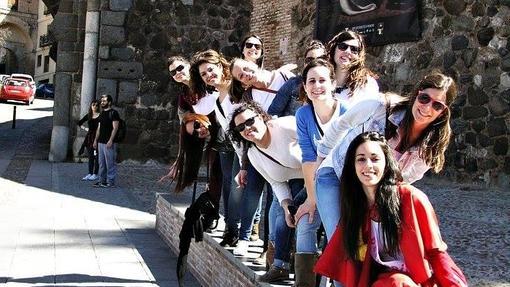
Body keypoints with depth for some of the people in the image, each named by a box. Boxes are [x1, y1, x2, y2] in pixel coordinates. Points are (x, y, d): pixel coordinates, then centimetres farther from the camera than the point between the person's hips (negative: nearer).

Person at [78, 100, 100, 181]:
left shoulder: (100, 116, -5)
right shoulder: (88, 116, 11)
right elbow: (79, 123, 24)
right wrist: (85, 128, 12)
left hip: (96, 137, -6)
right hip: (89, 137, 6)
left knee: (96, 156, -3)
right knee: (90, 156, 10)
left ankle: (95, 174, 2)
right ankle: (90, 173, 16)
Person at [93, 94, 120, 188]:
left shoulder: (113, 113, -8)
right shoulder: (102, 114, 17)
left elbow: (115, 128, -14)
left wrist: (110, 140, -20)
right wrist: (96, 140, 15)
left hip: (109, 143, -8)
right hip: (101, 142, 8)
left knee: (110, 163, -5)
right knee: (101, 163, 11)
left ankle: (110, 182, -1)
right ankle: (102, 181, 18)